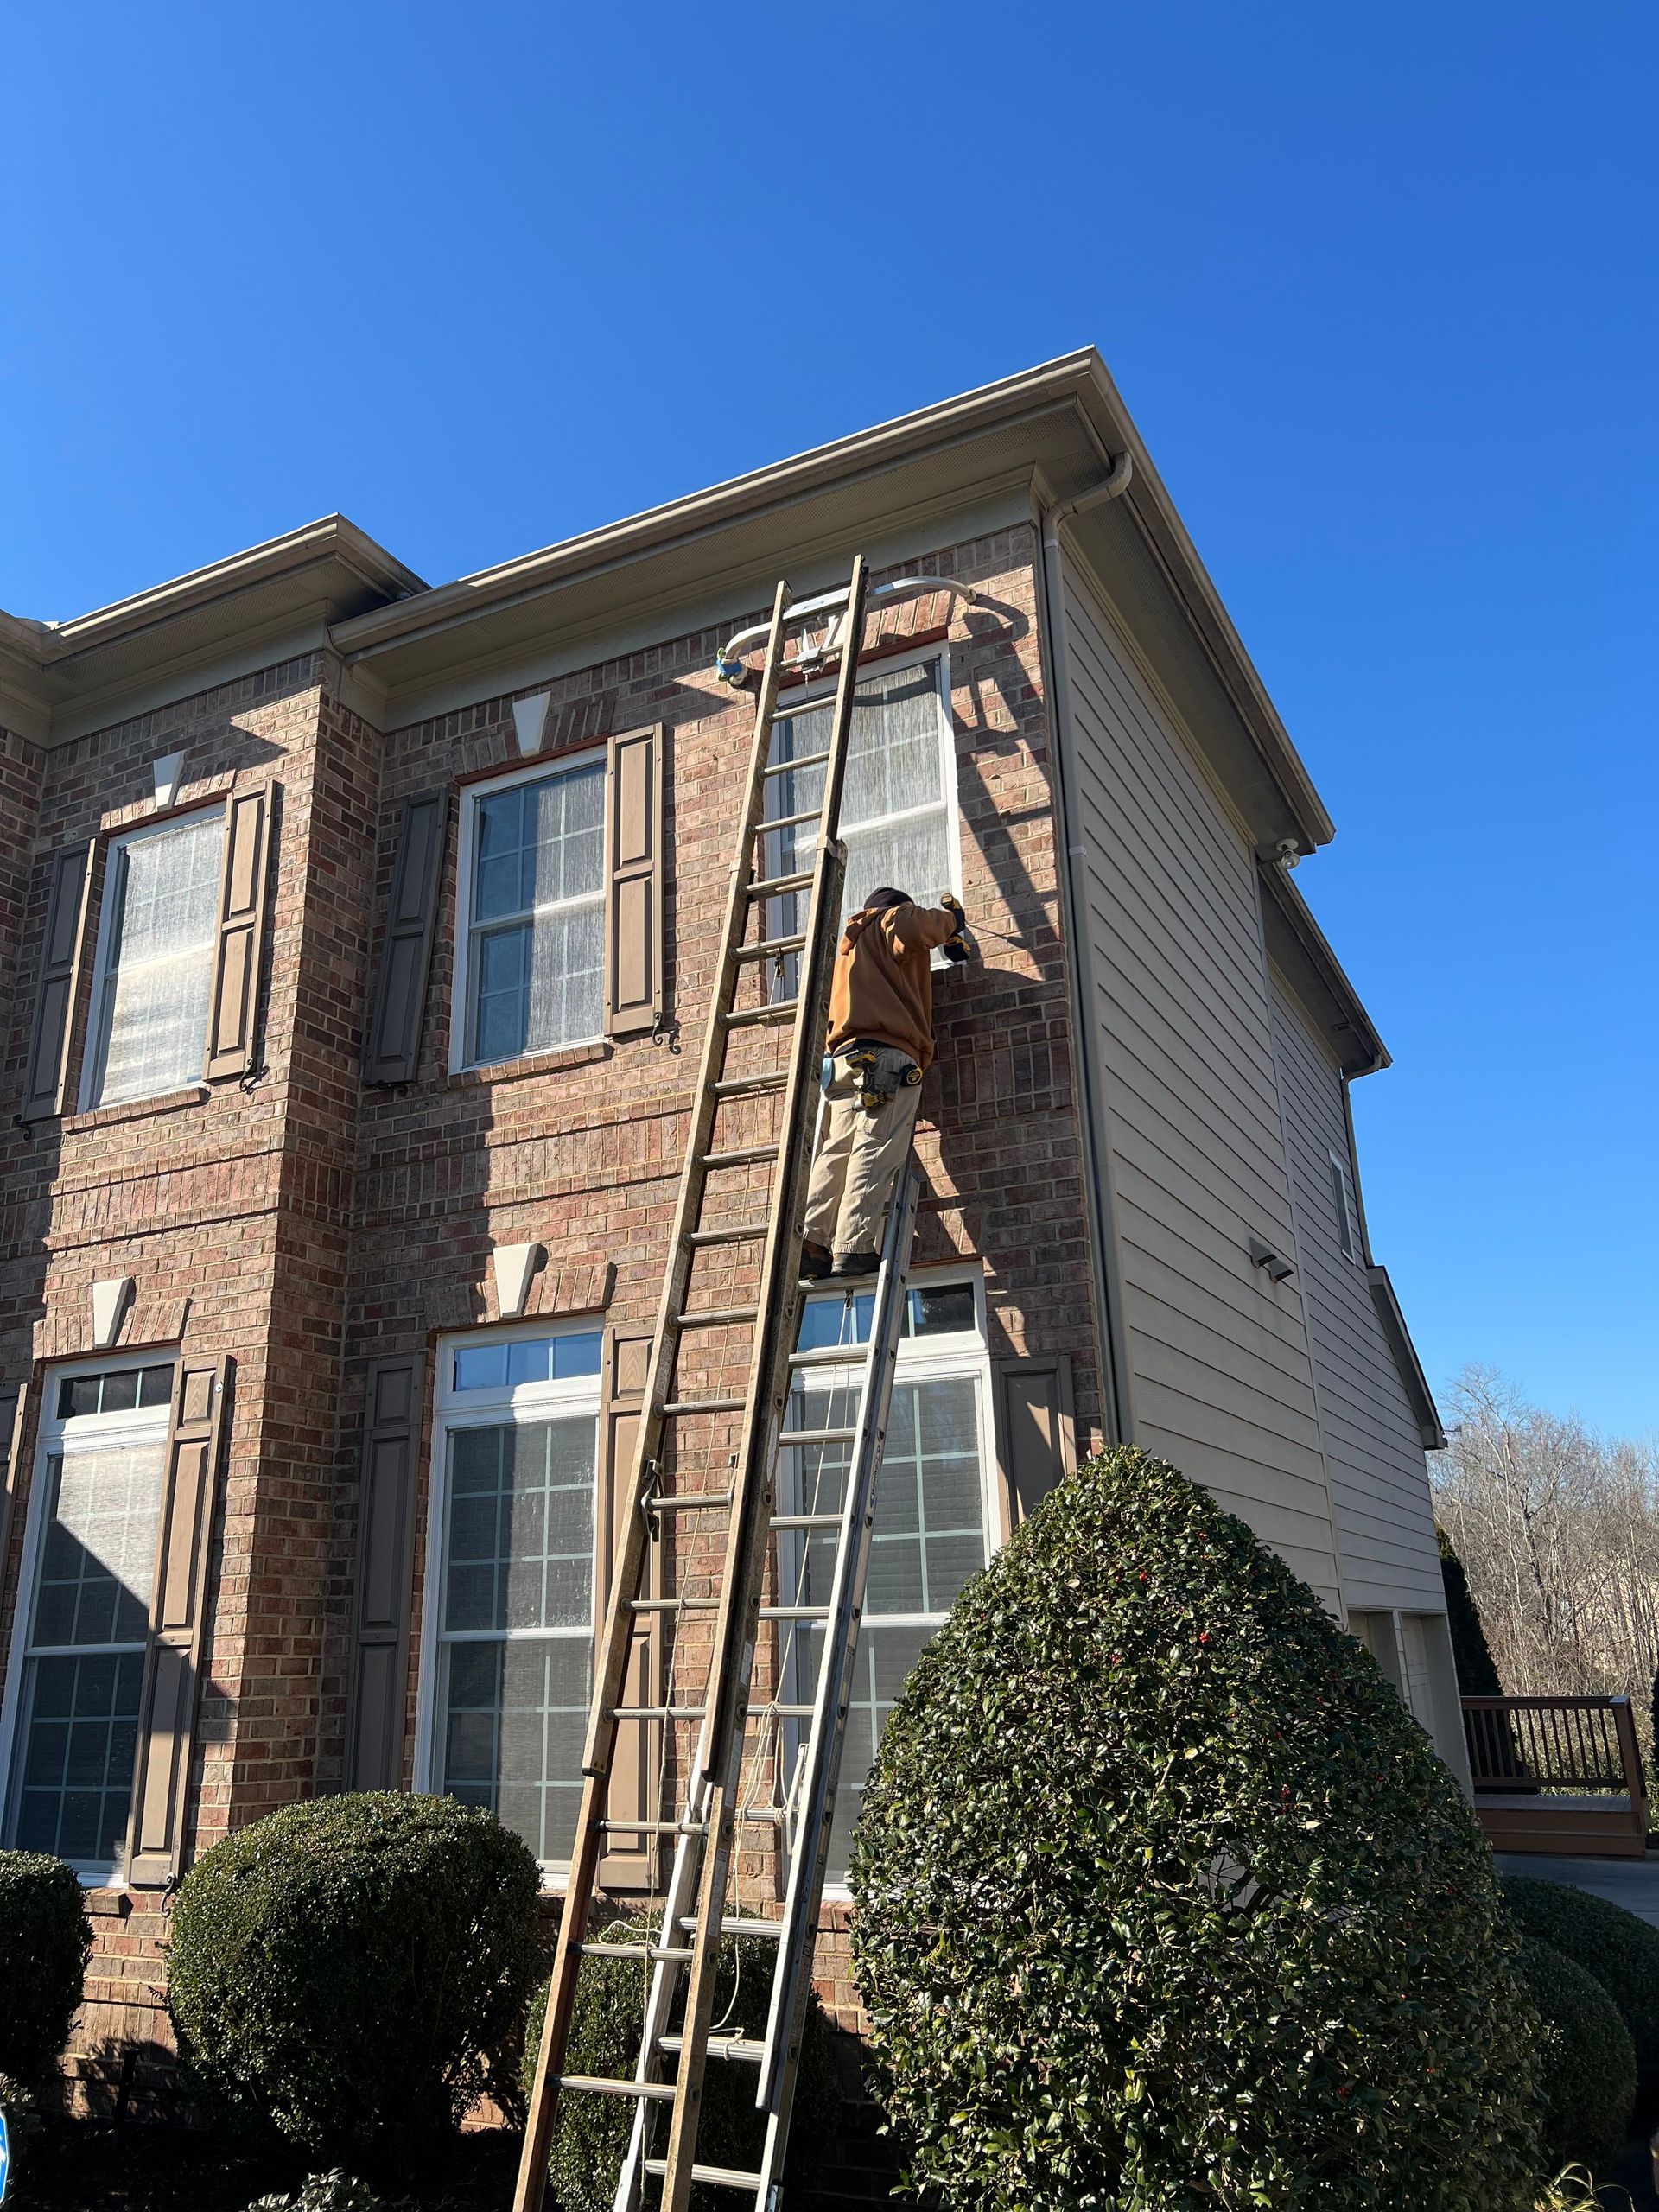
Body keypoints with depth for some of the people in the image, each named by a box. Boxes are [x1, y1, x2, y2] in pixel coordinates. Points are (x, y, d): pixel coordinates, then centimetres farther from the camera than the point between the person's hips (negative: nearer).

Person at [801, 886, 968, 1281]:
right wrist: (950, 919, 10)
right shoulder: (894, 920, 13)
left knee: (836, 1152, -2)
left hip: (845, 1059, 7)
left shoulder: (850, 943, 36)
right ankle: (854, 1249, -23)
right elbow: (919, 927, -10)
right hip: (888, 1056, -7)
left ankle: (812, 1244, -15)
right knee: (874, 1154, -14)